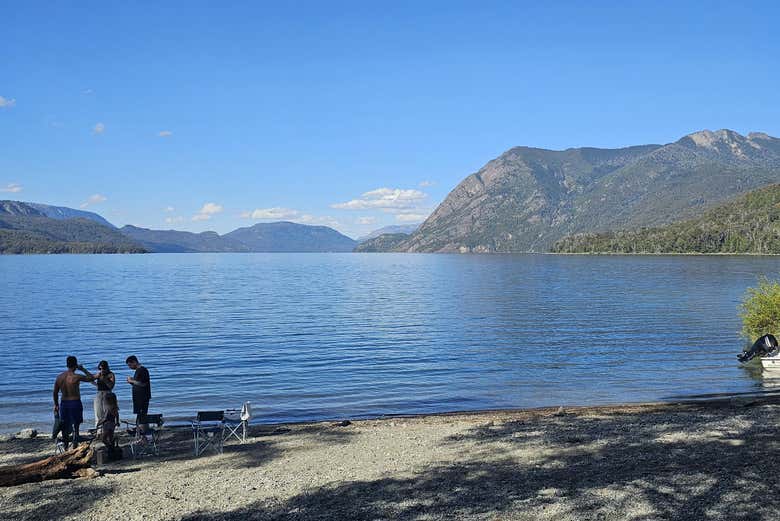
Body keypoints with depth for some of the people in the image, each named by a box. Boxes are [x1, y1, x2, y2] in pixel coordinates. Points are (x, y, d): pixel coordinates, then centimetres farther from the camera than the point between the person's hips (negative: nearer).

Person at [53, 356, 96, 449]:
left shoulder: (59, 377, 1)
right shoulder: (76, 377, -14)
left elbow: (55, 392, 8)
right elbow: (92, 378, -3)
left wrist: (56, 404, 20)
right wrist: (83, 369, 8)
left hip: (64, 403, 5)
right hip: (75, 403, -5)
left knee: (65, 427, 13)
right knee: (75, 427, 3)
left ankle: (66, 449, 20)